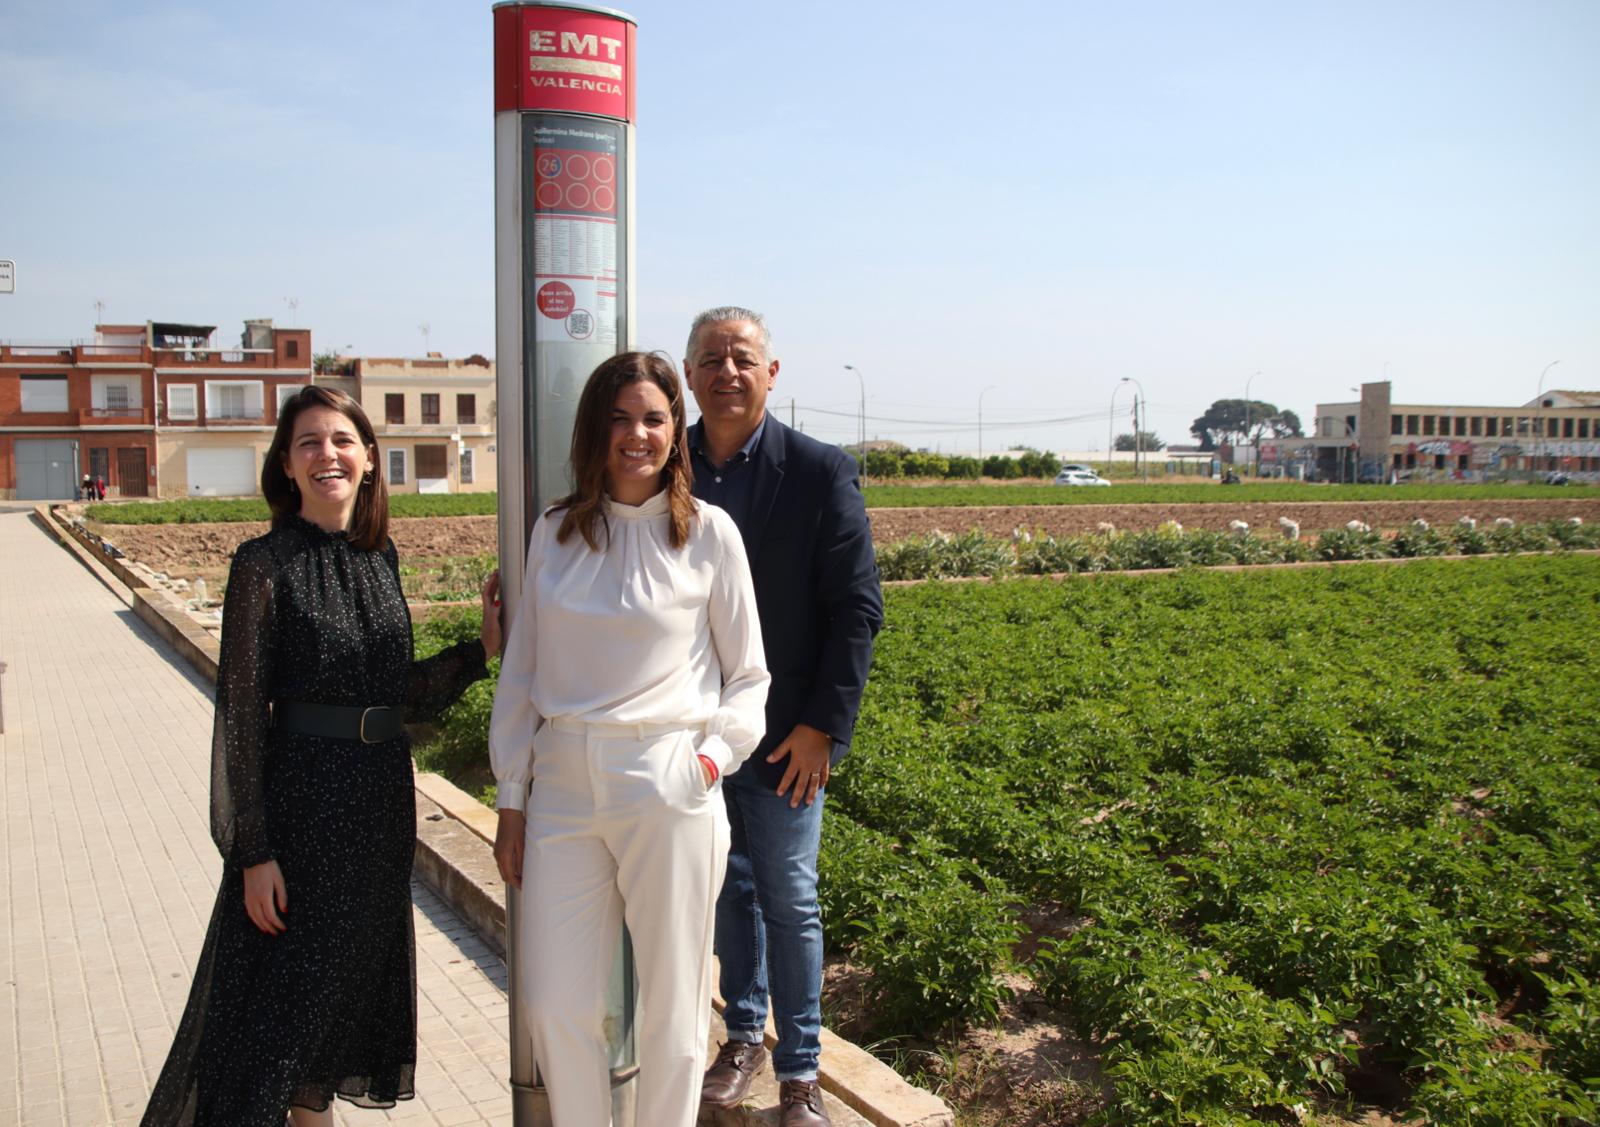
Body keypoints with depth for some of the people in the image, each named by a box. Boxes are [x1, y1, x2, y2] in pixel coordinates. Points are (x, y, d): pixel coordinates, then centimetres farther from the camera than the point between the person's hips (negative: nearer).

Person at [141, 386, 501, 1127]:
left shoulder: (379, 556, 5)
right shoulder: (266, 564, -11)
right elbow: (241, 712, -12)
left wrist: (482, 648, -1)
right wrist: (253, 850, -14)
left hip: (381, 797, 6)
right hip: (302, 797, -6)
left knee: (349, 973, 18)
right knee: (276, 990, 4)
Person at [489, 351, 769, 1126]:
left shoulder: (707, 532, 0)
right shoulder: (554, 533, 8)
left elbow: (748, 675, 7)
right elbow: (521, 674, 11)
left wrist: (712, 757, -9)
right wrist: (512, 803, 10)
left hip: (667, 789, -2)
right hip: (562, 787, 3)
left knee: (671, 1004, 7)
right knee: (556, 1007, 6)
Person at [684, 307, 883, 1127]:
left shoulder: (821, 472, -8)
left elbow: (857, 609, -9)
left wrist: (824, 725, -12)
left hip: (783, 736, -3)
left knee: (789, 901, 7)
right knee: (727, 888, 18)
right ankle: (745, 1035, 38)